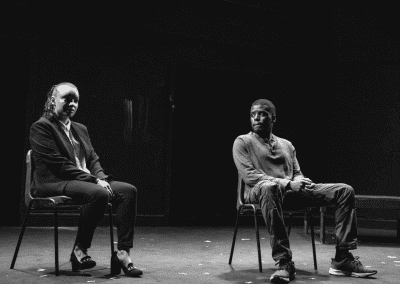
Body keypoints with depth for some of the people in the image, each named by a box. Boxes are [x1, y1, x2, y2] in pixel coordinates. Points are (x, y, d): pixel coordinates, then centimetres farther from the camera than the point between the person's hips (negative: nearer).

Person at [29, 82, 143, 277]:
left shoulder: (81, 129, 24)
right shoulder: (41, 127, -3)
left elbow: (93, 159, 19)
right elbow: (59, 164, -13)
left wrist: (101, 178, -4)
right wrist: (93, 180, -18)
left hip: (88, 182, 8)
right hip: (54, 184, -8)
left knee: (128, 190, -16)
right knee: (99, 194, -35)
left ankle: (122, 253, -22)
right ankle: (79, 251, -18)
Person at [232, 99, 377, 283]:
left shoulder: (286, 144, 26)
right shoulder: (242, 142, 8)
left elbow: (297, 173, 21)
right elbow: (249, 176, -6)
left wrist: (300, 181, -7)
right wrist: (287, 183, -16)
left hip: (292, 191, 6)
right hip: (260, 191, -6)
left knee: (344, 190, -8)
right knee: (269, 187, -45)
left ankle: (342, 259, -14)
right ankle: (284, 263, -43)